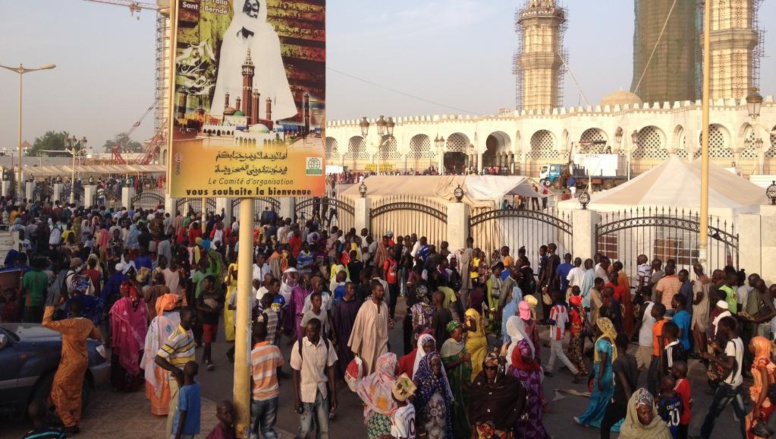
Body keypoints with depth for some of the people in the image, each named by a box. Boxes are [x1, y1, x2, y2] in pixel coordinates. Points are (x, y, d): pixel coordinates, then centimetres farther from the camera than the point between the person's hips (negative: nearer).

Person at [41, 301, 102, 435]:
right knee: (75, 392, 19)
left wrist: (50, 307, -13)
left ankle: (70, 424, 2)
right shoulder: (88, 323, -2)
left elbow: (46, 323, -22)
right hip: (82, 361, 7)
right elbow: (97, 335, 15)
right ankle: (75, 420, 28)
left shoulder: (68, 323, -23)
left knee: (58, 392, 4)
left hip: (70, 363, -7)